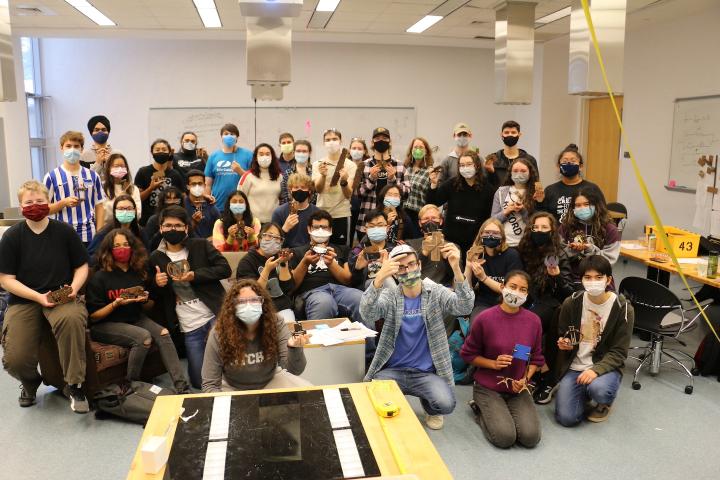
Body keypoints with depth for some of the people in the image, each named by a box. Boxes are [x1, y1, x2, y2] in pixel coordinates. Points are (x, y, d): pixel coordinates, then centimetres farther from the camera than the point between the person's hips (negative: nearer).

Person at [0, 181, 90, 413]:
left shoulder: (65, 231, 1)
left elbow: (82, 266, 8)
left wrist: (74, 287, -13)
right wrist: (38, 297, -14)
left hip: (62, 297, -1)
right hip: (23, 300, 1)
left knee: (72, 318, -38)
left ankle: (75, 386, -21)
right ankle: (31, 381, 23)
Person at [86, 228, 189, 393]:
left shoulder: (139, 272, 6)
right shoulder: (100, 277, -7)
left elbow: (149, 307, 17)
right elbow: (93, 316, -9)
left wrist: (145, 300, -6)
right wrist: (116, 304, -23)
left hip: (135, 319, 5)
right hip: (105, 325, -4)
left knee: (163, 333, -24)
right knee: (144, 337, -31)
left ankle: (182, 388, -27)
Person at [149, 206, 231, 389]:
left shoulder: (201, 245, 2)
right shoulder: (155, 258, 8)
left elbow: (225, 269, -5)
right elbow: (153, 296, 16)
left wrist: (195, 275, -15)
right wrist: (156, 284, -8)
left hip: (215, 316, -2)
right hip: (189, 328, 2)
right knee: (199, 382, 4)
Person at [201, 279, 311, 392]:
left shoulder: (276, 324, -19)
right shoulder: (219, 335, -21)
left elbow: (295, 370, -24)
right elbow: (209, 384, -14)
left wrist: (294, 348, -45)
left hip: (270, 382, 1)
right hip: (233, 389, -1)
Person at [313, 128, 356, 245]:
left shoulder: (350, 165, -1)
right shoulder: (318, 164, 5)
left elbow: (348, 195, -9)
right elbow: (318, 189, -9)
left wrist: (344, 181, -28)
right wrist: (323, 175, -27)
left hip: (341, 214, -1)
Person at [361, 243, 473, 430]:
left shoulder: (437, 293, -2)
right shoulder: (389, 296, -2)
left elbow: (465, 308, -22)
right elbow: (367, 314, -23)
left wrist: (456, 269, -39)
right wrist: (379, 278, -42)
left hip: (427, 372, 0)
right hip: (392, 370, 1)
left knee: (446, 404, -27)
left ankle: (429, 408, 11)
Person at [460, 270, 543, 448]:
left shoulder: (533, 320, -3)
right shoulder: (485, 318, -13)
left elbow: (536, 358, 8)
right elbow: (468, 354, -3)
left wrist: (525, 379, -9)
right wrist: (493, 363, -17)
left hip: (518, 388, 3)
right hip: (488, 387, -3)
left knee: (530, 437, -15)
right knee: (505, 437, -20)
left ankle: (503, 412, 16)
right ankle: (480, 410, 12)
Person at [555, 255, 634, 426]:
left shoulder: (623, 308, -11)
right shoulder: (571, 303, -3)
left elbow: (618, 352, -10)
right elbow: (562, 335, 14)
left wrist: (596, 370, -26)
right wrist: (563, 344, -11)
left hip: (605, 366, -2)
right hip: (574, 367, 2)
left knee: (598, 390, -36)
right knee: (566, 418, -14)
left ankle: (604, 403, 4)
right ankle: (585, 393, 20)